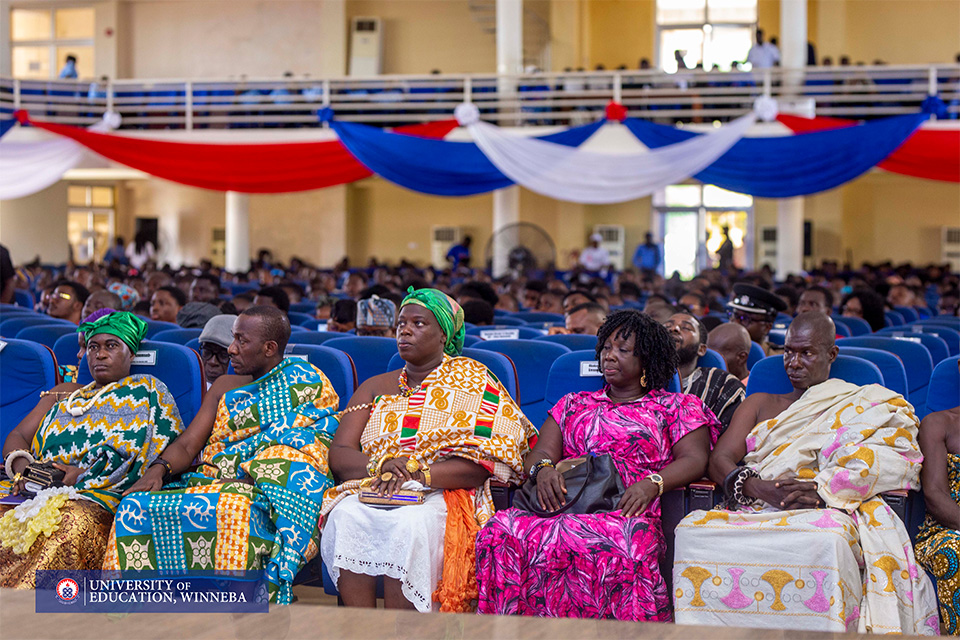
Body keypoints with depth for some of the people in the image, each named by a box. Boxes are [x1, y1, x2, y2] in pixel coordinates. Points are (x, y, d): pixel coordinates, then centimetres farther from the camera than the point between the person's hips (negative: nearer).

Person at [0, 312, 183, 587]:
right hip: (33, 491, 5)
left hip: (94, 498, -5)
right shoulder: (63, 394, 30)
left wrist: (82, 476, -13)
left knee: (74, 520, -39)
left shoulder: (148, 392, 14)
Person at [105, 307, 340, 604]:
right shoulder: (225, 387, 22)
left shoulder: (308, 385, 4)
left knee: (233, 512, -41)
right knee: (136, 507, -19)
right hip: (208, 485, 6)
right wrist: (159, 469, -10)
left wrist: (249, 477, -20)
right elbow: (187, 445, 12)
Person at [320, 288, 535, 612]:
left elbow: (484, 463, -4)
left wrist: (419, 473, -16)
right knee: (345, 516, -31)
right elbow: (339, 454, 9)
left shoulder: (473, 381, 10)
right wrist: (381, 466, -12)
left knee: (408, 524, -36)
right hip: (369, 490, 3)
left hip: (443, 496, -3)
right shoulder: (375, 388, 22)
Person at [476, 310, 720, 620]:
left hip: (626, 511, -3)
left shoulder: (676, 407, 20)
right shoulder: (574, 404, 31)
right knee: (500, 532, -31)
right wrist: (543, 468, -7)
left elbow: (695, 459, 5)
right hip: (564, 507, 3)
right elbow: (540, 452, 19)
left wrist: (652, 483, -16)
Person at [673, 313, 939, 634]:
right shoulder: (759, 404, 28)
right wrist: (759, 488, -11)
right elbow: (720, 459, 13)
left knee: (826, 545, -42)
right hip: (753, 510, 3)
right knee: (693, 532, -32)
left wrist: (822, 489, -18)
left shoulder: (866, 406, 18)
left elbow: (890, 462, -1)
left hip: (825, 514, -3)